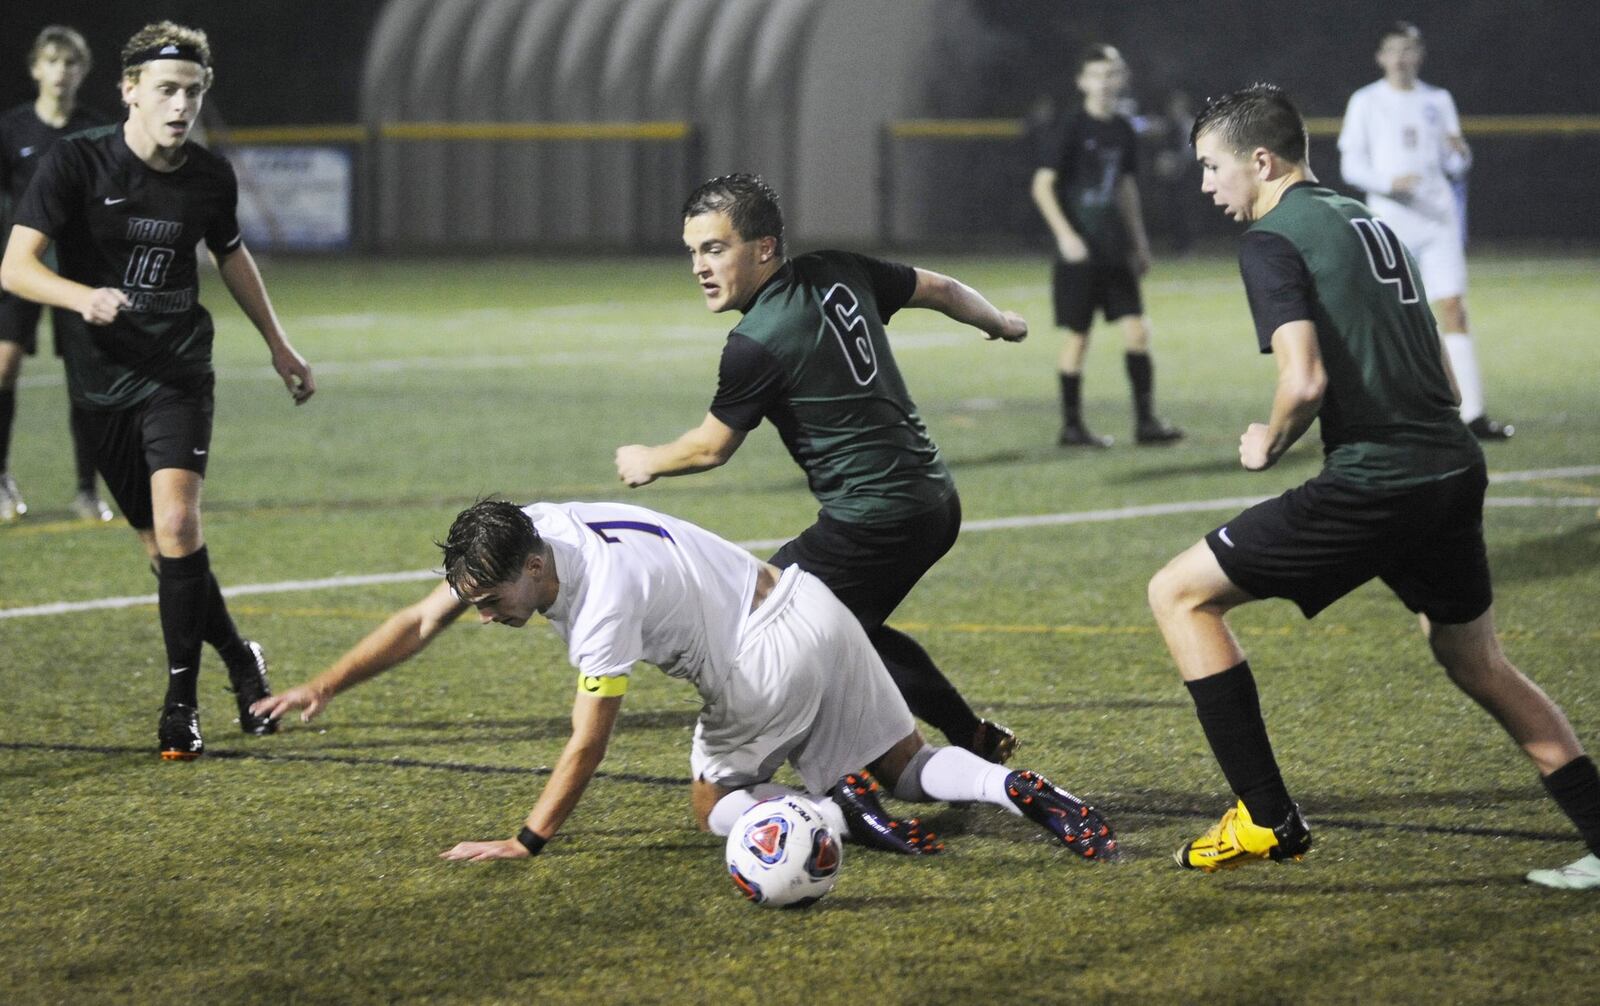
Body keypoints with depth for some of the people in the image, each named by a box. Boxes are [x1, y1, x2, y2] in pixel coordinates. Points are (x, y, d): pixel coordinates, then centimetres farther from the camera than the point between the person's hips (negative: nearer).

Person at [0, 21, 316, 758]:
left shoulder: (210, 178, -1)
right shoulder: (76, 163, -11)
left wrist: (278, 345, 27)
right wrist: (83, 297, -37)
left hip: (178, 372, 0)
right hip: (101, 382, 0)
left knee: (177, 523, -20)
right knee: (162, 545, 5)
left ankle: (181, 699, -10)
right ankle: (242, 665, 28)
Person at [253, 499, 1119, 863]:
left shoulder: (604, 596, -28)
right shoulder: (512, 539, -5)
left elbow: (586, 746, -25)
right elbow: (420, 622, 2)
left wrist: (527, 844, -22)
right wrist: (322, 688, -2)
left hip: (771, 657, -9)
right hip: (812, 609, 9)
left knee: (715, 806, 8)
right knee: (907, 766, 12)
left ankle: (839, 813, -15)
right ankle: (1014, 791, -13)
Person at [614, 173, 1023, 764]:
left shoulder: (756, 345, -16)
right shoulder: (841, 274, 5)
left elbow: (710, 448, -2)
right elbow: (940, 290, 20)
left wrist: (646, 462, 18)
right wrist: (999, 323, 41)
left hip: (873, 524, -9)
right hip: (937, 501, 9)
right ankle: (977, 742, 28)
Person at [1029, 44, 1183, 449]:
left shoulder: (1123, 131, 10)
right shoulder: (1073, 128, -9)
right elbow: (1042, 185, -12)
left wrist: (1139, 241, 22)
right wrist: (1065, 235, -21)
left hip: (1114, 249, 6)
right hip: (1079, 250, -6)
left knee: (1137, 330, -1)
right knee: (1077, 336, -1)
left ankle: (1146, 420, 2)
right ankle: (1071, 426, 8)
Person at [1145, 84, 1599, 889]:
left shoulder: (1271, 240, -6)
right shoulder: (1368, 222, 20)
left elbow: (1306, 379, -19)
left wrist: (1268, 444, -2)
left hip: (1371, 485, -8)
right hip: (1455, 469, 8)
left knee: (1180, 593, 4)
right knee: (1477, 664, 26)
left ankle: (1267, 821, 1)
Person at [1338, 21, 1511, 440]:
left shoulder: (1438, 101, 13)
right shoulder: (1366, 102, 4)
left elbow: (1454, 169, 15)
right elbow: (1351, 165, 0)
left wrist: (1459, 154, -9)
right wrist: (1388, 183, -18)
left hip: (1438, 216, 2)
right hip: (1389, 217, -2)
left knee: (1453, 311, -7)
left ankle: (1472, 414, -11)